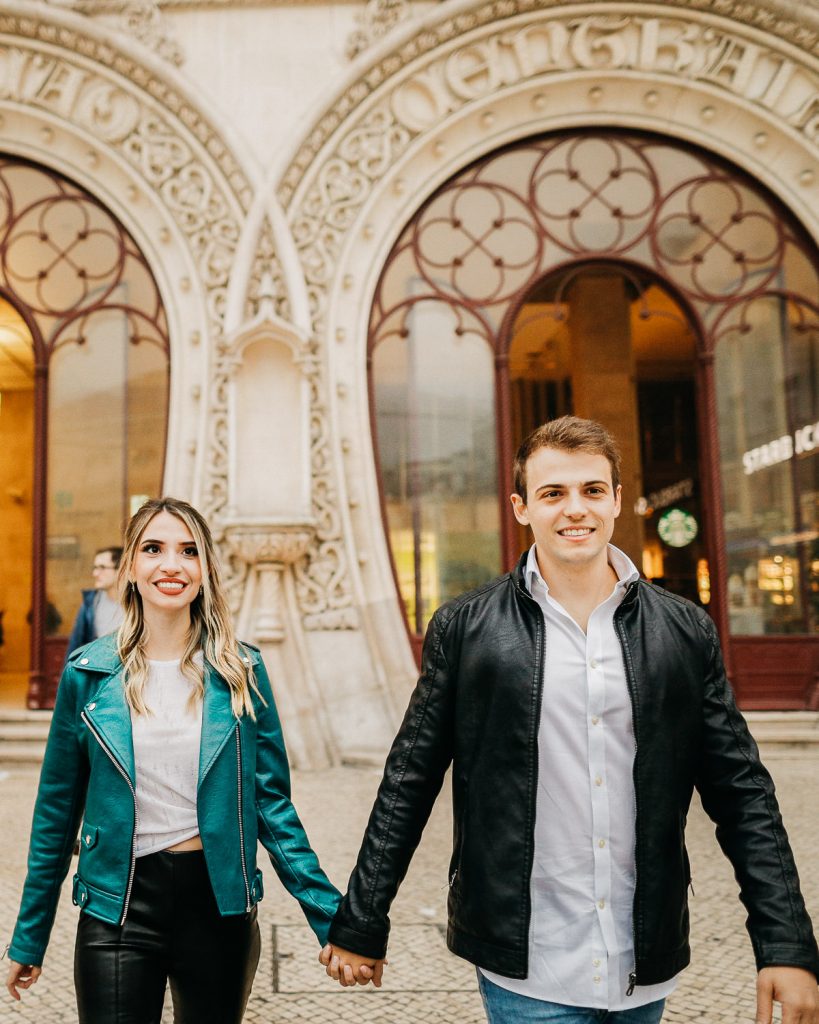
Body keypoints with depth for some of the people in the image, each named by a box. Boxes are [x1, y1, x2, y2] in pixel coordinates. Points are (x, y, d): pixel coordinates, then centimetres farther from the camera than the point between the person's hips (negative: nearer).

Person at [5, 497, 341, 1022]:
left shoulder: (241, 670, -4)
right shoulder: (89, 673, -3)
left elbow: (271, 802, -1)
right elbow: (58, 809, 5)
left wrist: (333, 918, -5)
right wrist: (30, 939, 10)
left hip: (219, 903, 1)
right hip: (119, 907, 0)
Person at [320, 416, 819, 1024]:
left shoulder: (687, 631, 0)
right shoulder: (465, 629, -6)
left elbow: (743, 793, 2)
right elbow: (408, 786, -2)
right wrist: (360, 926, 1)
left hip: (647, 968, 3)